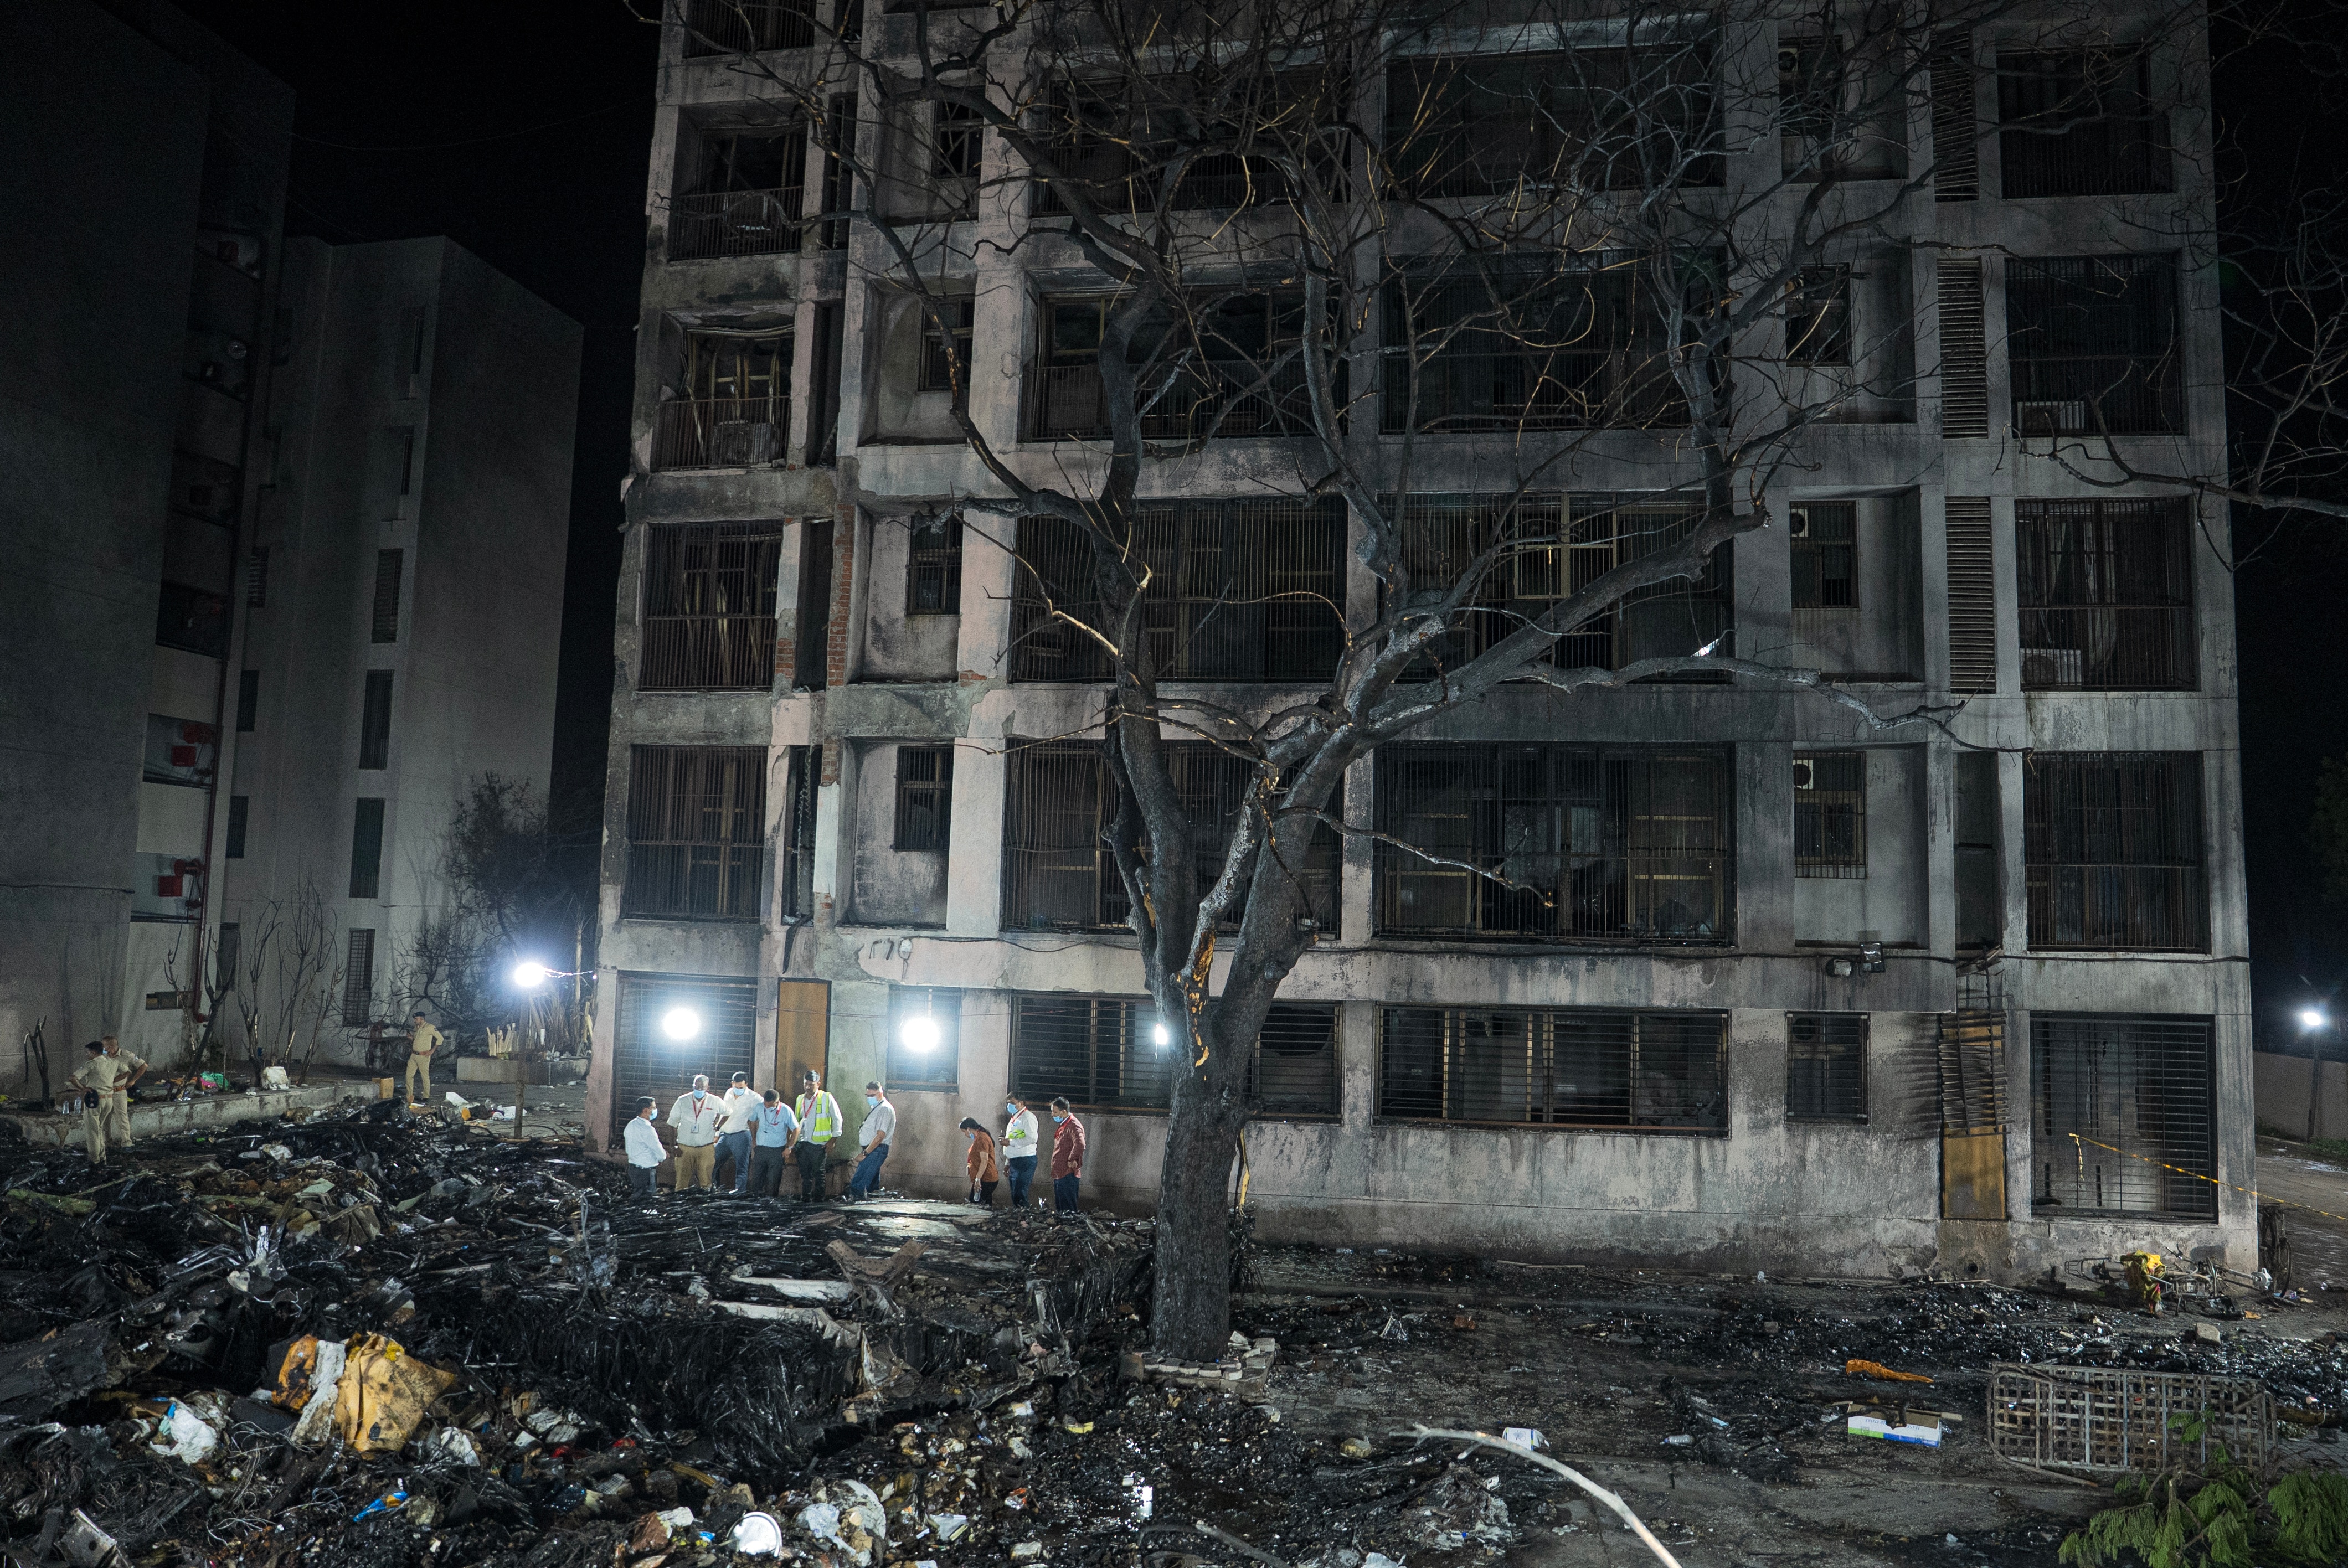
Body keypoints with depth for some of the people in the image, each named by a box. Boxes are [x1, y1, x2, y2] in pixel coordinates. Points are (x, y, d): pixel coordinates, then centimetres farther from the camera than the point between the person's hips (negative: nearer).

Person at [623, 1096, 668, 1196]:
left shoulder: (631, 1125, 6)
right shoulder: (647, 1129, -22)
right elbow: (660, 1154, -16)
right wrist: (664, 1154, 8)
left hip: (632, 1168, 9)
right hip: (645, 1171, -9)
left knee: (636, 1197, 15)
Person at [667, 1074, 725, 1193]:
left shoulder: (715, 1102, 0)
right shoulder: (683, 1101, 1)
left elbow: (728, 1113, 20)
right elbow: (672, 1124, 6)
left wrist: (718, 1125, 3)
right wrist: (673, 1146, 0)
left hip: (706, 1148, 0)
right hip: (684, 1148, 0)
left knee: (706, 1181, -3)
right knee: (682, 1180, -1)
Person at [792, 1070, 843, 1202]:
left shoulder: (827, 1098, -4)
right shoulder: (800, 1099, 12)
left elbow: (838, 1120, -1)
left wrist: (832, 1141, -6)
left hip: (819, 1143, -5)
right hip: (803, 1143, 5)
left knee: (818, 1173, -1)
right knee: (805, 1173, 6)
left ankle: (818, 1199, 4)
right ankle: (805, 1199, 12)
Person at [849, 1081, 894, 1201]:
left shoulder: (885, 1109, -13)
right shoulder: (875, 1108, 19)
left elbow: (880, 1136, -19)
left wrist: (865, 1153, -19)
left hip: (876, 1150, -10)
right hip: (871, 1150, 10)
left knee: (857, 1185, -16)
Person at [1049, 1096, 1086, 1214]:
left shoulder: (1074, 1126, -16)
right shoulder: (1062, 1125, 17)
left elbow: (1080, 1144, -32)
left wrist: (1071, 1160, -22)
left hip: (1068, 1174, -10)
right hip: (1059, 1173, 10)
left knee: (1068, 1208, -7)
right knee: (1060, 1208, 14)